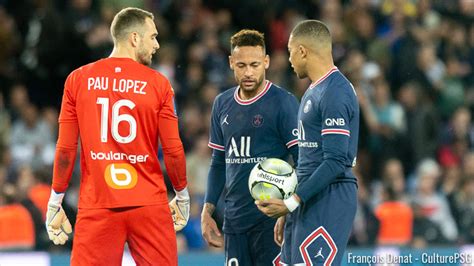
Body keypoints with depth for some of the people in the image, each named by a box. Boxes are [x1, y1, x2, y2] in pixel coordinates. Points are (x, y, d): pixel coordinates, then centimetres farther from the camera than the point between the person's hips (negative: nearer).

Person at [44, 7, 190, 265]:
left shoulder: (78, 80, 3)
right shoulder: (158, 84, -1)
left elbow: (65, 149, 1)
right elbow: (173, 150, 0)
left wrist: (55, 203, 8)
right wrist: (182, 196, 15)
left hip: (96, 209, 1)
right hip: (149, 206, -1)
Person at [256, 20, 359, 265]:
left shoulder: (335, 93, -14)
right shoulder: (314, 91, 19)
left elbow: (335, 162, -20)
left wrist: (292, 202, -20)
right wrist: (288, 211, 23)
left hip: (328, 202, -10)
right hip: (306, 203, 10)